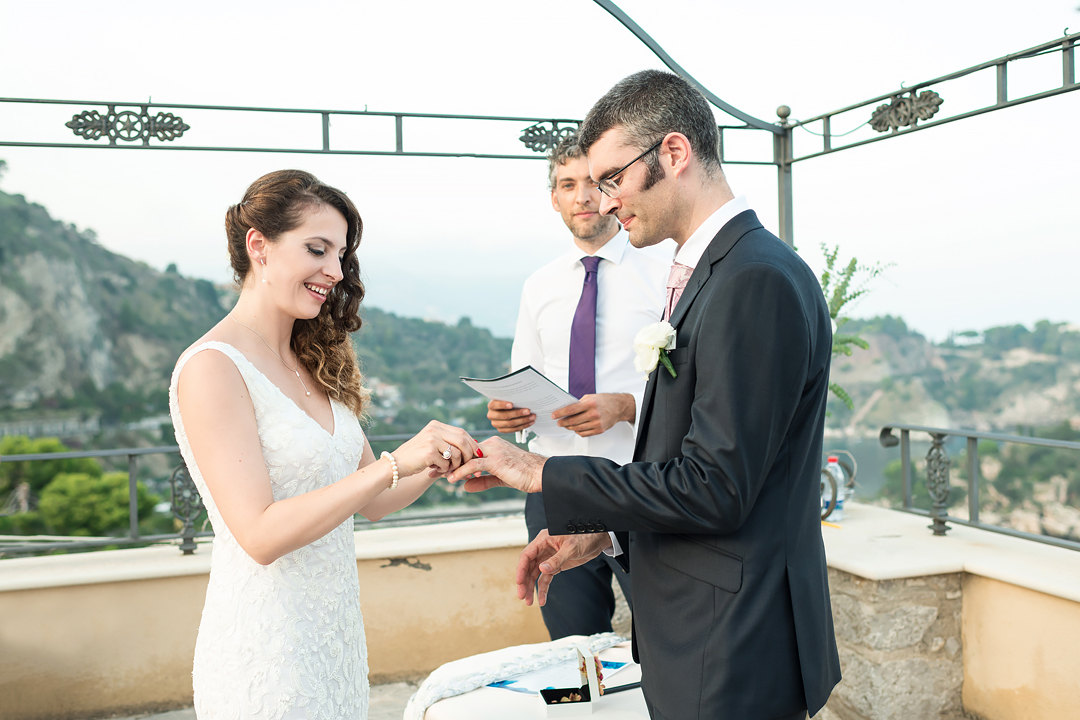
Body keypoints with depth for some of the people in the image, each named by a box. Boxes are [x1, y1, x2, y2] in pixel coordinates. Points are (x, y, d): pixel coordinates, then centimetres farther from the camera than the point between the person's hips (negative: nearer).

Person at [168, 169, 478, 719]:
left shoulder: (314, 365, 8)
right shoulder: (212, 368, -16)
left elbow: (369, 501, 9)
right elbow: (260, 535, -22)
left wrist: (438, 463, -9)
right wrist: (396, 463, -27)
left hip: (336, 631, 7)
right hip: (265, 647, -7)